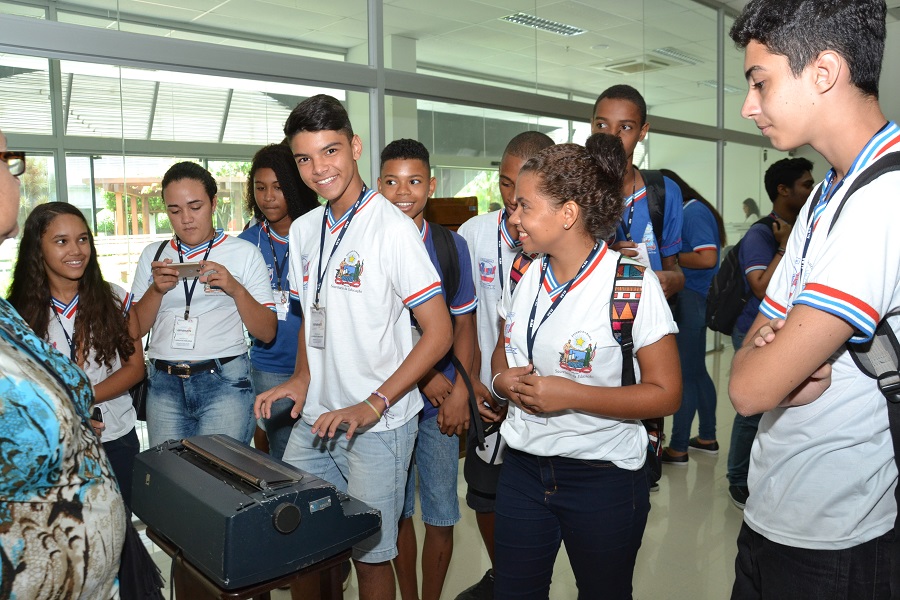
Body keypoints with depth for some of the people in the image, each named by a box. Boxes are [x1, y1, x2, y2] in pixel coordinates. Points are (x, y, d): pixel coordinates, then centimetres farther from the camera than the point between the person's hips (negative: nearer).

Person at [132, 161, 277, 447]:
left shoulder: (244, 252, 3)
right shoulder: (152, 255, 13)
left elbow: (267, 333, -1)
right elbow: (135, 329, 9)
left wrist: (235, 289, -14)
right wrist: (157, 289, -6)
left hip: (225, 382, -3)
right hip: (164, 383, 3)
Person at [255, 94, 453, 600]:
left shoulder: (392, 227, -15)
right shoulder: (304, 231, 8)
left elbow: (439, 332, -18)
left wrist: (373, 405, -23)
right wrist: (302, 379, 2)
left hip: (378, 426, -6)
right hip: (314, 419, 7)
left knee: (370, 553, 7)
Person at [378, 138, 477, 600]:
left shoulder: (452, 246, 1)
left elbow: (464, 324, 5)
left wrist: (460, 392, -5)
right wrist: (422, 375, -13)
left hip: (440, 403, 1)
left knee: (441, 517, 7)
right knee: (397, 511, 12)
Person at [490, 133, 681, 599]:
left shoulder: (633, 282, -15)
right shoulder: (527, 277, 3)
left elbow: (665, 394, -15)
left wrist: (571, 395, -24)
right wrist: (503, 380, -8)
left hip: (601, 478, -5)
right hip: (522, 469, 5)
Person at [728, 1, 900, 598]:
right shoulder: (826, 195, 9)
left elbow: (750, 387, -27)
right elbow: (750, 356, 6)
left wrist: (769, 362, -6)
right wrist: (793, 368, -15)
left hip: (834, 543, -8)